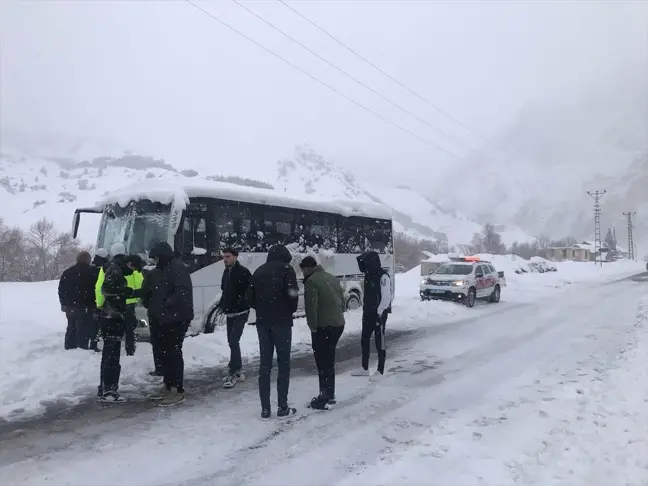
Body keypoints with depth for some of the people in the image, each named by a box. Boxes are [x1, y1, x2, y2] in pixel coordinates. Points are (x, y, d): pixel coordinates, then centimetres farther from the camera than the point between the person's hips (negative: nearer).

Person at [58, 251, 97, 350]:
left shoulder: (67, 272, 11)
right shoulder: (91, 271, -10)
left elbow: (61, 289, 16)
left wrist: (64, 303, 22)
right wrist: (95, 305, -3)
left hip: (70, 306, 7)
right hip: (84, 307, -7)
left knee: (71, 327, 18)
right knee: (83, 329, -5)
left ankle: (69, 347, 24)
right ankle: (82, 347, -7)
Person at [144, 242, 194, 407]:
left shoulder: (178, 268, -15)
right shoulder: (162, 270, 17)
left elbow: (183, 291, -27)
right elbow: (155, 291, 24)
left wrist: (167, 304, -25)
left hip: (177, 318, -10)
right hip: (165, 318, 10)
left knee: (173, 352, -7)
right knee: (165, 352, 15)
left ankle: (178, 391, 0)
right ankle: (168, 387, 26)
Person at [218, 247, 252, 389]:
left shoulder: (243, 272, -14)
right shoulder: (226, 272, 10)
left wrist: (242, 303, -19)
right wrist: (222, 305, 9)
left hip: (240, 313, -8)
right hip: (230, 313, 8)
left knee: (234, 341, -13)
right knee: (232, 342, 13)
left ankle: (233, 373, -6)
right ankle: (238, 371, 23)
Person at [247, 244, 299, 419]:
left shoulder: (259, 271, 11)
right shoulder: (286, 270, -4)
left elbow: (250, 298, 9)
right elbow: (292, 294, -14)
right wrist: (291, 310, 3)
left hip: (262, 322, 5)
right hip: (282, 322, -5)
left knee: (264, 364, 8)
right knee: (284, 363, 3)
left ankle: (265, 408, 9)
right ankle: (283, 407, 5)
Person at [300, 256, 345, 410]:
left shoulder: (311, 281, -13)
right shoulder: (333, 278, 14)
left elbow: (311, 307, -18)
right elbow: (342, 301, 18)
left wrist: (313, 327, -10)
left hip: (323, 327, -9)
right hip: (338, 324, 9)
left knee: (323, 362, -1)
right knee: (329, 361, 18)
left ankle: (324, 399, 3)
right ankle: (329, 395, 27)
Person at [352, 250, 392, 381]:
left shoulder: (383, 276, -18)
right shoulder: (368, 275, 10)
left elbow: (386, 297, -21)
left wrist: (379, 313, -21)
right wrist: (364, 310, 14)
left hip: (379, 314, -9)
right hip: (368, 313, 9)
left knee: (379, 343, 1)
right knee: (364, 340, 14)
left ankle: (380, 371, 11)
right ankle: (365, 369, 26)